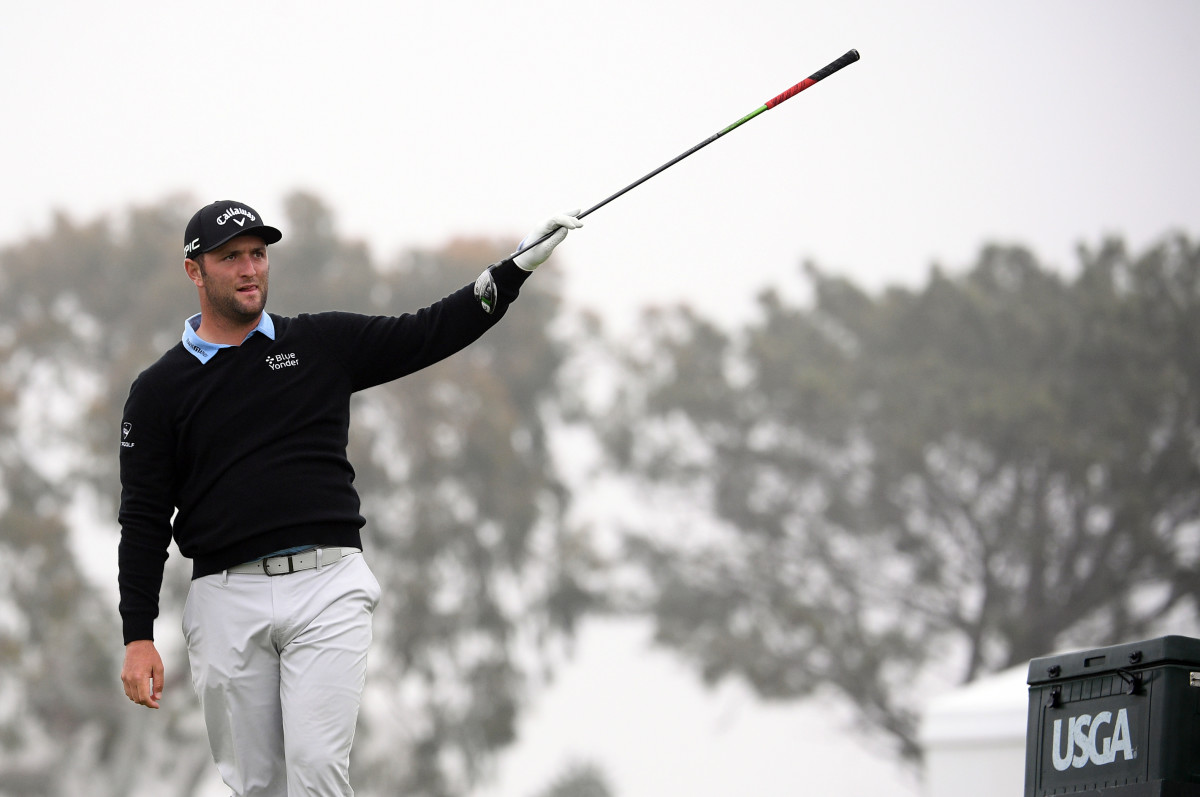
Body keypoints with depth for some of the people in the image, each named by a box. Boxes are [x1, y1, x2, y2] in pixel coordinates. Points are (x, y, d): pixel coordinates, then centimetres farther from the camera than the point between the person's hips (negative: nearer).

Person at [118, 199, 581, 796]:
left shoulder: (323, 344, 11)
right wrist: (137, 637, -2)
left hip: (326, 589, 0)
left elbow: (429, 335, 11)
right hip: (226, 599, 0)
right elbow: (144, 519, 5)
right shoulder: (159, 390, 6)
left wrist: (516, 269, 1)